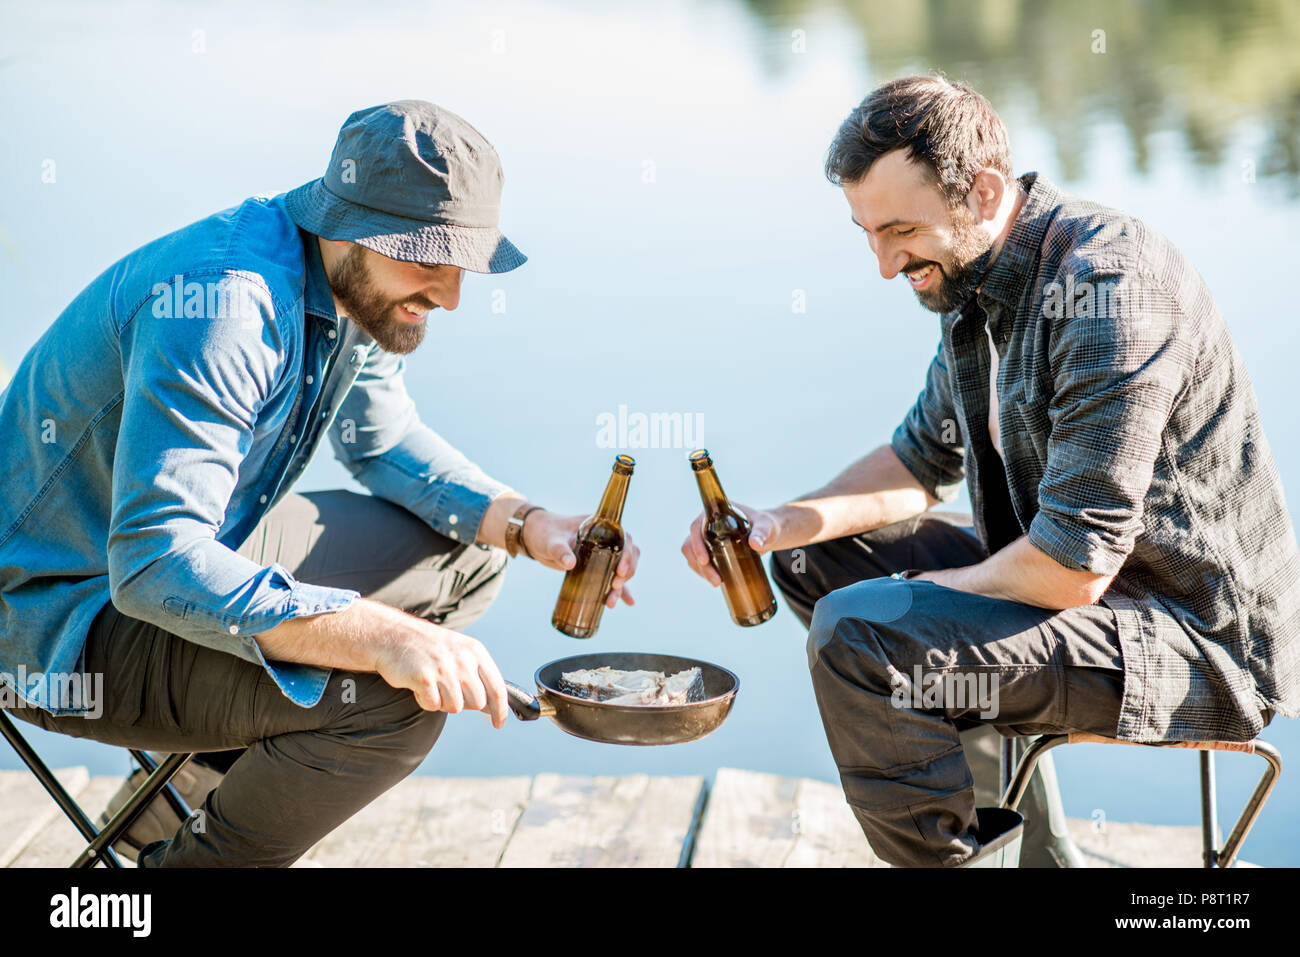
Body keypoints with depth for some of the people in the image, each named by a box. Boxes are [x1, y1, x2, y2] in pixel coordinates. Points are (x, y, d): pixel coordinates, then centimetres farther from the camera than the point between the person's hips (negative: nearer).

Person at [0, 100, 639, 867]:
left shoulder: (353, 281, -1)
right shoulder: (222, 302, -30)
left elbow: (384, 440, 13)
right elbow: (156, 563, -37)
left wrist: (524, 524, -5)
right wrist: (382, 635, -44)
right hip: (69, 615, -10)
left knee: (463, 554, 10)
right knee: (393, 699, -28)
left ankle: (216, 769, 11)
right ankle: (201, 858, -1)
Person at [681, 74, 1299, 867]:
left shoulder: (1105, 292, -26)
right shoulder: (976, 274, 5)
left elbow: (1073, 566, -28)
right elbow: (924, 459, 16)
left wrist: (925, 589, -11)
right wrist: (780, 525, 0)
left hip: (1198, 635, -10)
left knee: (858, 636, -27)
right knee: (818, 557, 13)